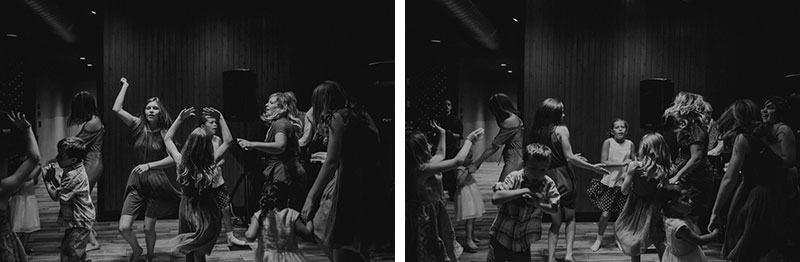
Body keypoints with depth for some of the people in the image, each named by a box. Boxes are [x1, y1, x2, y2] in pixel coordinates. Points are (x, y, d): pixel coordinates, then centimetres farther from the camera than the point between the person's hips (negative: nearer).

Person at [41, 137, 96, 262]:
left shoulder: (73, 176, -28)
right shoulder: (73, 169, 3)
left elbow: (56, 196, -24)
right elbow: (61, 187, 9)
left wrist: (46, 179, -13)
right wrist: (53, 175, -7)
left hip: (80, 222, -11)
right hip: (75, 219, 11)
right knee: (65, 248, 22)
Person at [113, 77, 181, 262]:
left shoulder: (164, 133, -2)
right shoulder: (138, 126, 3)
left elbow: (173, 158, -11)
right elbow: (116, 109, -7)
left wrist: (149, 165, -19)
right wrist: (125, 86, 1)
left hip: (156, 181, -2)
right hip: (136, 182, 2)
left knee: (148, 228, 3)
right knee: (124, 228, -6)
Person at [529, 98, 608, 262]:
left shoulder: (537, 133, 4)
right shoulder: (561, 129, -11)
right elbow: (569, 158, -14)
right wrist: (593, 167, -7)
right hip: (563, 177, -4)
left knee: (556, 222, 16)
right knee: (570, 218, 16)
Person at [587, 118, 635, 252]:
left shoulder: (630, 144, 5)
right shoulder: (608, 142, -3)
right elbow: (604, 162, -10)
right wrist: (622, 163, -17)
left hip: (624, 183, 2)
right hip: (609, 182, -2)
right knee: (605, 213, -3)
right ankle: (599, 239, 17)